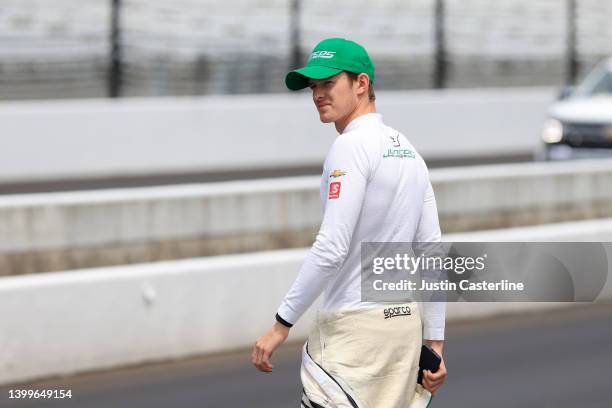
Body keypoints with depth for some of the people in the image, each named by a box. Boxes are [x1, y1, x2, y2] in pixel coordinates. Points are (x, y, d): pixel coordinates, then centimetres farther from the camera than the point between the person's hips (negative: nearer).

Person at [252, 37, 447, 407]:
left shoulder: (352, 146, -11)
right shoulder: (409, 151, 16)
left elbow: (331, 249, -20)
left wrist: (282, 325, -17)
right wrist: (435, 343, 15)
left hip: (356, 325, -9)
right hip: (405, 321, 9)